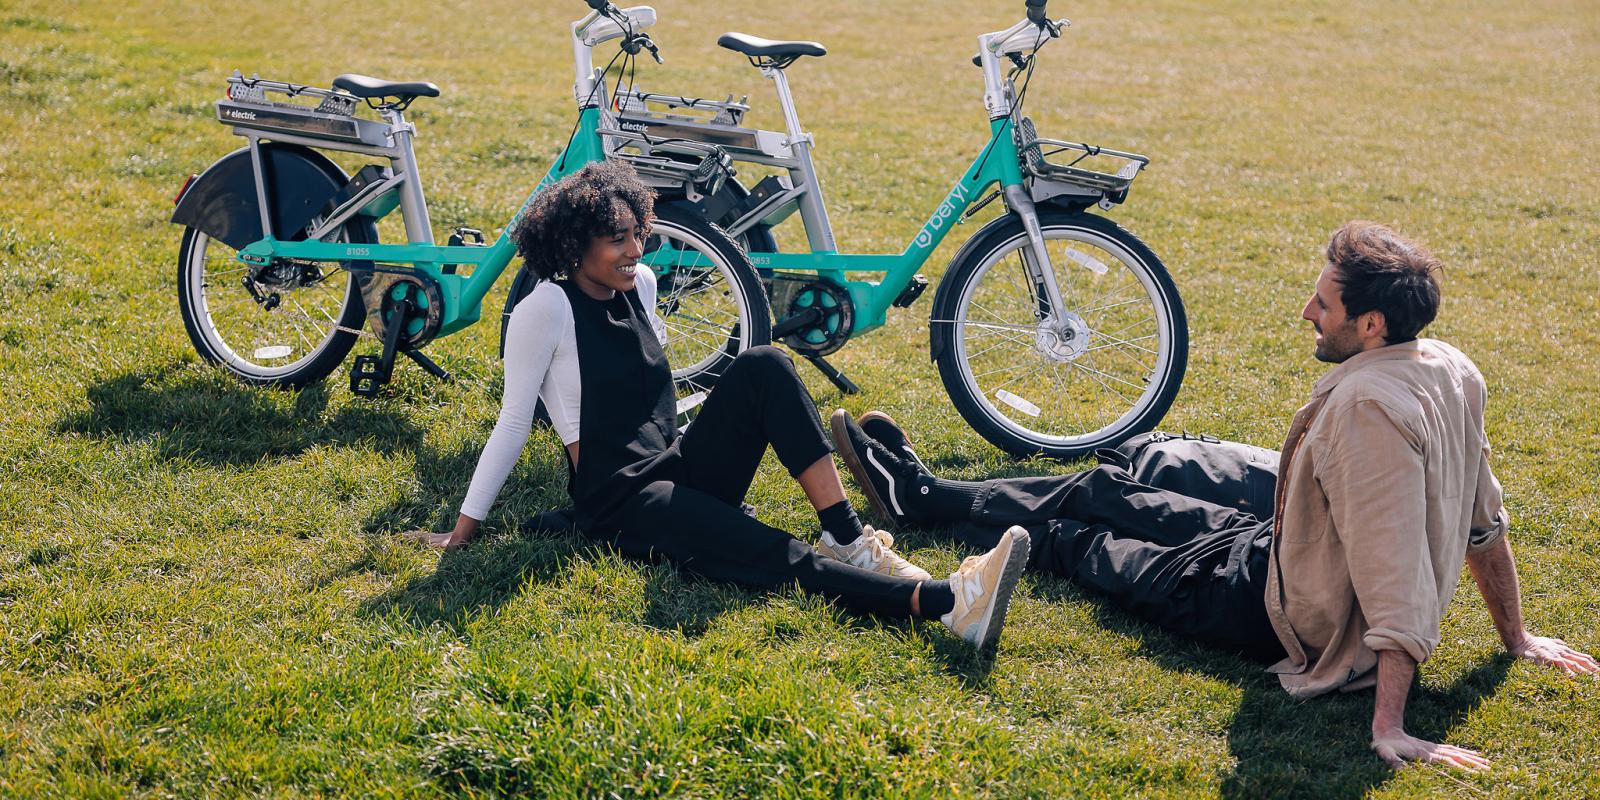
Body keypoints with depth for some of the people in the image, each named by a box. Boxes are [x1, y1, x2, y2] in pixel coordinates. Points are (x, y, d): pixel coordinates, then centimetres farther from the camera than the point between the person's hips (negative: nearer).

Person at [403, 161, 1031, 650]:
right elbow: (513, 424, -8)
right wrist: (462, 530, -7)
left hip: (679, 469, 7)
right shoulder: (546, 310, -11)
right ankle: (945, 602, -51)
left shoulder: (639, 285, 9)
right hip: (620, 503, -7)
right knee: (777, 558, -30)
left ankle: (848, 538, -22)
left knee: (762, 367, -18)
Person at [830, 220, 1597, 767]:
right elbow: (1484, 519, 1)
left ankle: (922, 496, 37)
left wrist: (1390, 725, -38)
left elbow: (1395, 572, -38)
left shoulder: (1367, 405, -36)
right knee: (1142, 463, 21)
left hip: (1295, 610, -8)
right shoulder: (1455, 372, -9)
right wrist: (1515, 638, 12)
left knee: (1078, 534, 10)